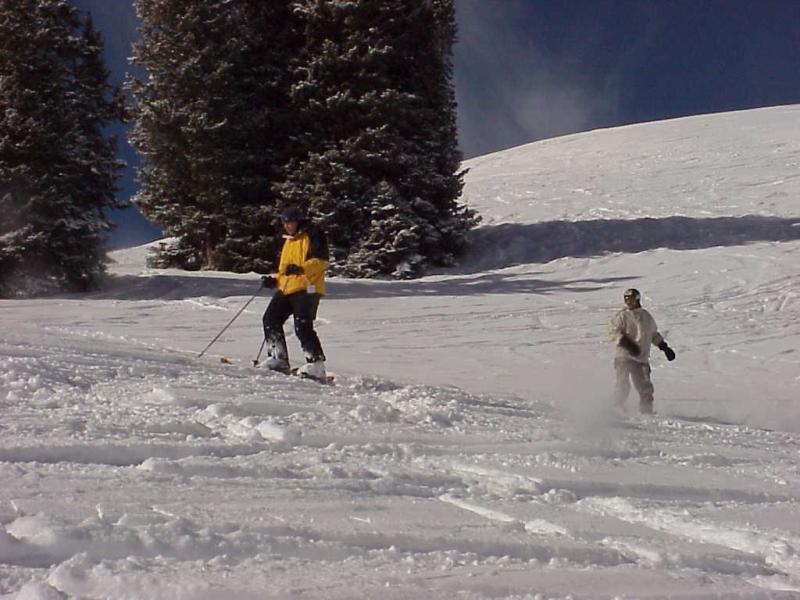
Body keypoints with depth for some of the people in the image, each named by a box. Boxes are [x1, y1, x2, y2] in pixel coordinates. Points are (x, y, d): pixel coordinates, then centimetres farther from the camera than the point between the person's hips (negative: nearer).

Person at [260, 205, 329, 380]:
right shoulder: (289, 241, 25)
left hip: (306, 289, -9)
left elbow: (321, 261, -15)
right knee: (270, 319, 3)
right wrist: (274, 280, 17)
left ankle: (316, 365, -18)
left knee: (303, 327, -18)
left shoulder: (312, 235, -3)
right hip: (286, 289, 9)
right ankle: (279, 359, 8)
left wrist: (302, 268, -29)